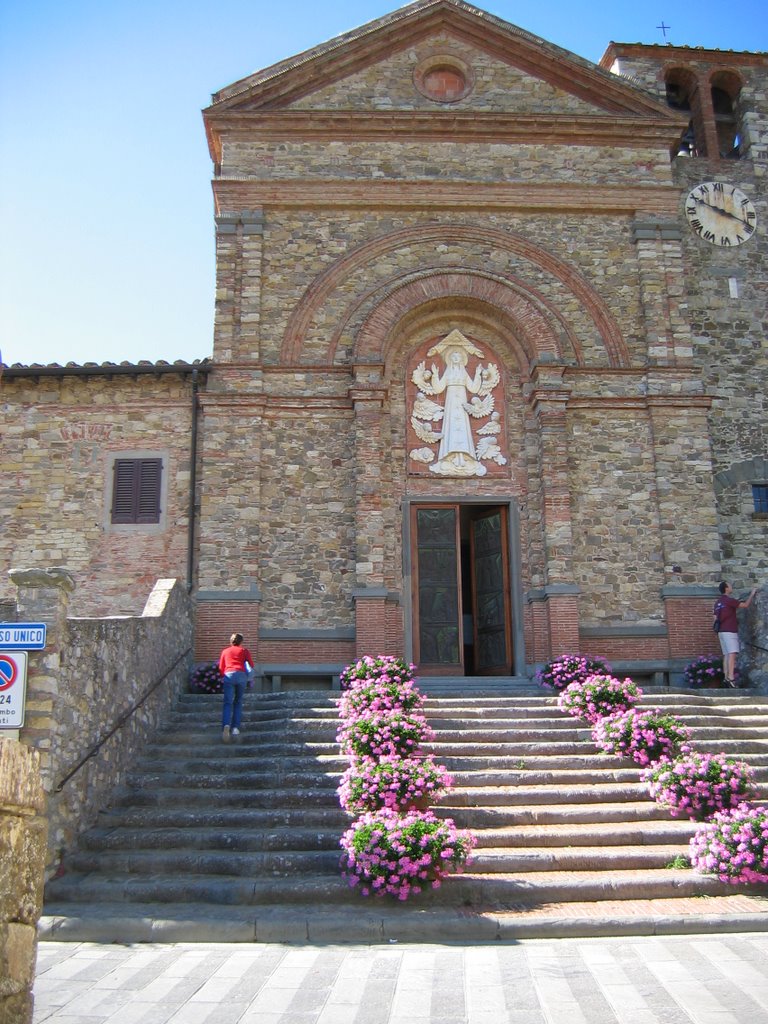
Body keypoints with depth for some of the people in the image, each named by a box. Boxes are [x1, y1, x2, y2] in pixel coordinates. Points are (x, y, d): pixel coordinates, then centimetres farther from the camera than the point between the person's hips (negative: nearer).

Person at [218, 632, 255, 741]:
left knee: (227, 703, -6)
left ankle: (226, 725, -30)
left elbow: (221, 668, 20)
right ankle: (235, 727, -1)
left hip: (229, 675, 0)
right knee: (238, 702, 11)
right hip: (241, 675, 0)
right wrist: (247, 674, 29)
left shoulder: (225, 651, 24)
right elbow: (251, 665, 11)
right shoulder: (244, 650, 20)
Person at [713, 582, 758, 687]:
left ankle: (726, 678, 0)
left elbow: (716, 618, 19)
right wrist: (752, 593, 4)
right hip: (729, 631, -9)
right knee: (732, 654, -16)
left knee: (726, 655, 5)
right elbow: (745, 605, -8)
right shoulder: (729, 600, -9)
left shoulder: (717, 602, 17)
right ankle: (731, 678, -27)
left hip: (721, 631, 9)